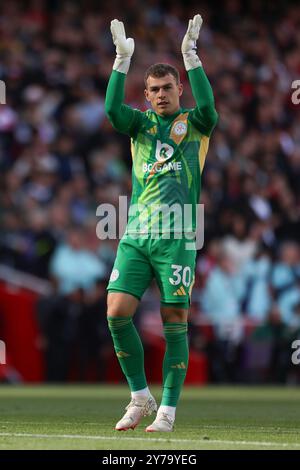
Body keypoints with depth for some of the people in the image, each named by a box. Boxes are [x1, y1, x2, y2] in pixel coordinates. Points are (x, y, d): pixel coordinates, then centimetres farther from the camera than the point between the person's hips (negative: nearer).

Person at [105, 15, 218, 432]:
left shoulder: (193, 124, 8)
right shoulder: (140, 124, 15)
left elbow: (208, 108, -15)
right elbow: (112, 109, -6)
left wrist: (190, 55, -20)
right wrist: (123, 58, -14)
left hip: (177, 237, -3)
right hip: (135, 235, 3)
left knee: (175, 321, -4)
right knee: (117, 311, -9)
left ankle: (168, 410, 3)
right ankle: (140, 397, 6)